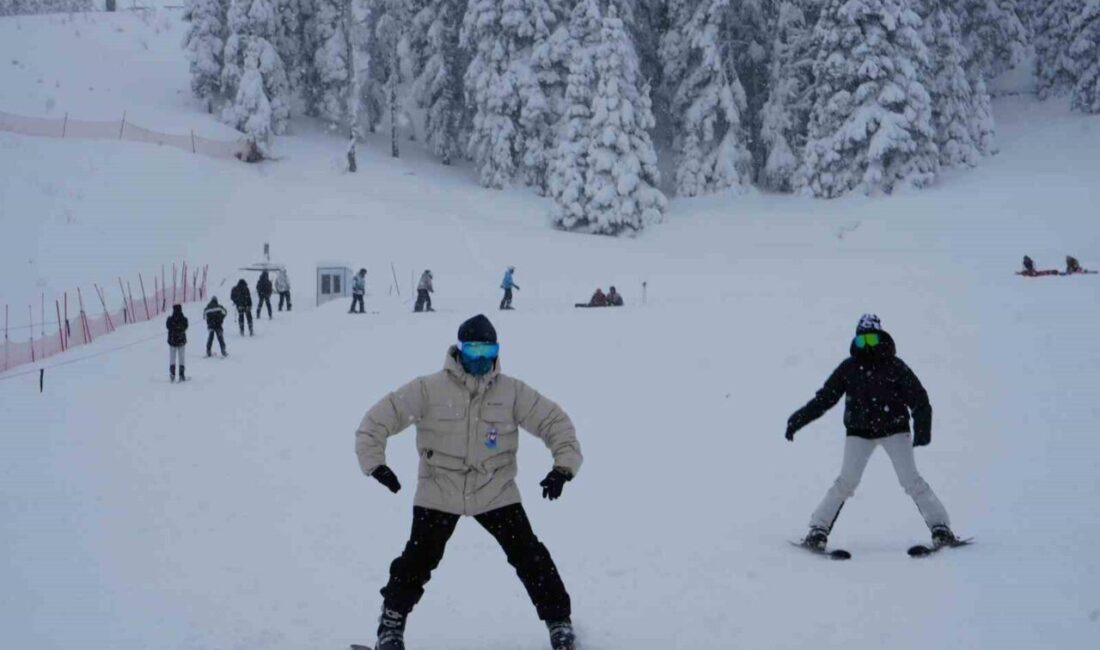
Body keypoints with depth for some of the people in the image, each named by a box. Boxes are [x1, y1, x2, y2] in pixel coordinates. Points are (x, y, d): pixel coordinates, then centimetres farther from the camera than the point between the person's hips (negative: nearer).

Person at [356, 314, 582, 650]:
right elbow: (380, 418, -9)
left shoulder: (512, 392, -6)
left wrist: (564, 465, -12)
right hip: (438, 493, -1)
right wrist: (375, 462, -19)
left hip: (496, 493, 1)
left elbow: (554, 420, 0)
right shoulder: (429, 389, -11)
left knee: (530, 557, 0)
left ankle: (558, 620, 16)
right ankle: (392, 622, 22)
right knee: (419, 559, 1)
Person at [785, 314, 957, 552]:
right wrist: (798, 421, -5)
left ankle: (940, 526, -3)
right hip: (860, 432, 1)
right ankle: (818, 530, -3)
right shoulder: (848, 368, -2)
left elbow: (919, 399, -8)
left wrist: (922, 429, -22)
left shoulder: (895, 367, -7)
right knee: (846, 482, -10)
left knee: (911, 481, -10)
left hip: (894, 429, -1)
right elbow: (824, 398, 1)